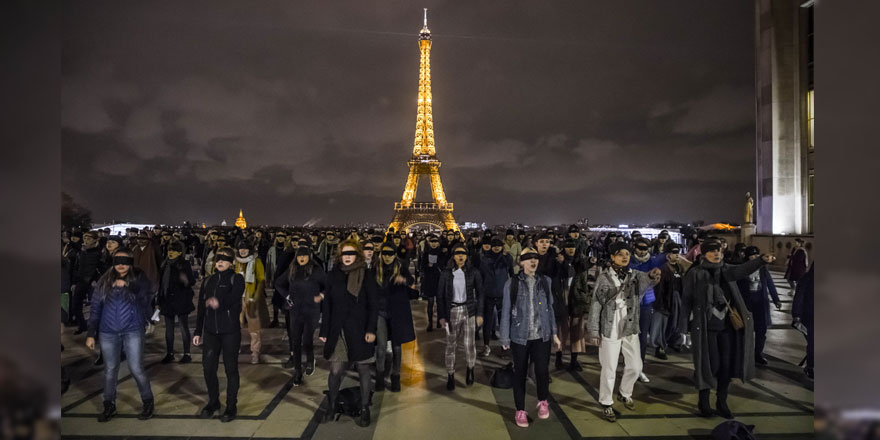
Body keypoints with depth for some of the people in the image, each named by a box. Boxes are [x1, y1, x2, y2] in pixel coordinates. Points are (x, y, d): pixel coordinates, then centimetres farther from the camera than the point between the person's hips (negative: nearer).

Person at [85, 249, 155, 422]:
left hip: (132, 331, -3)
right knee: (110, 370, 11)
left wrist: (126, 287, -16)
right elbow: (95, 307, 7)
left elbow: (145, 299, -10)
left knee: (136, 369, -2)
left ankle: (148, 403, 14)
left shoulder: (139, 279, -1)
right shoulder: (104, 281, 6)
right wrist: (91, 333, 5)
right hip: (108, 332, 3)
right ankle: (109, 406, 28)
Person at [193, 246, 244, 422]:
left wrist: (219, 302, -44)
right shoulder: (208, 281, 11)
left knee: (231, 368, 3)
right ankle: (213, 402, 29)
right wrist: (198, 332, 12)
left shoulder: (236, 279, -4)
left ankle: (231, 406, 16)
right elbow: (201, 308, 14)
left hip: (230, 331, -4)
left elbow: (233, 298, -23)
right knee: (208, 368, 8)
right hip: (210, 331, 5)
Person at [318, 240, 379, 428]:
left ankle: (364, 410, 19)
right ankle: (331, 405, 25)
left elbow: (373, 305, -3)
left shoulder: (367, 275, -1)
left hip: (360, 330, -2)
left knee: (363, 370, 6)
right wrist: (325, 331, 4)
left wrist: (371, 330, -10)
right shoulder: (333, 275, 6)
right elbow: (327, 305, 7)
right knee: (335, 371, 3)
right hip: (338, 331, 2)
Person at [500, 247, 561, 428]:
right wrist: (505, 338, -2)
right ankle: (520, 411, 26)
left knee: (542, 371, -8)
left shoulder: (545, 281, 3)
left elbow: (549, 308, 10)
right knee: (520, 373, 8)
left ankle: (543, 401, 22)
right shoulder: (512, 283, -5)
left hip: (542, 336, 1)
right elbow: (506, 312, -2)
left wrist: (554, 333, 8)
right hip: (520, 336, -1)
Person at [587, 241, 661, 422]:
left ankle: (624, 393, 38)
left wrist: (652, 275, -46)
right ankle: (606, 404, 22)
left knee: (635, 366, 12)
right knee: (609, 369, 3)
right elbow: (596, 304, -5)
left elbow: (646, 279, -22)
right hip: (610, 329, -3)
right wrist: (594, 331, -8)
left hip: (630, 328, 4)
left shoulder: (635, 274, 1)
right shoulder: (604, 277, -7)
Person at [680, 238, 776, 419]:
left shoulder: (726, 270, 5)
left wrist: (762, 260, -35)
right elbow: (686, 299, -2)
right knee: (711, 364, -1)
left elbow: (741, 270, -16)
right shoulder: (695, 273, -4)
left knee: (727, 364, 7)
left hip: (726, 325, 4)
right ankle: (703, 401, 19)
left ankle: (721, 402, 25)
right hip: (706, 327, -4)